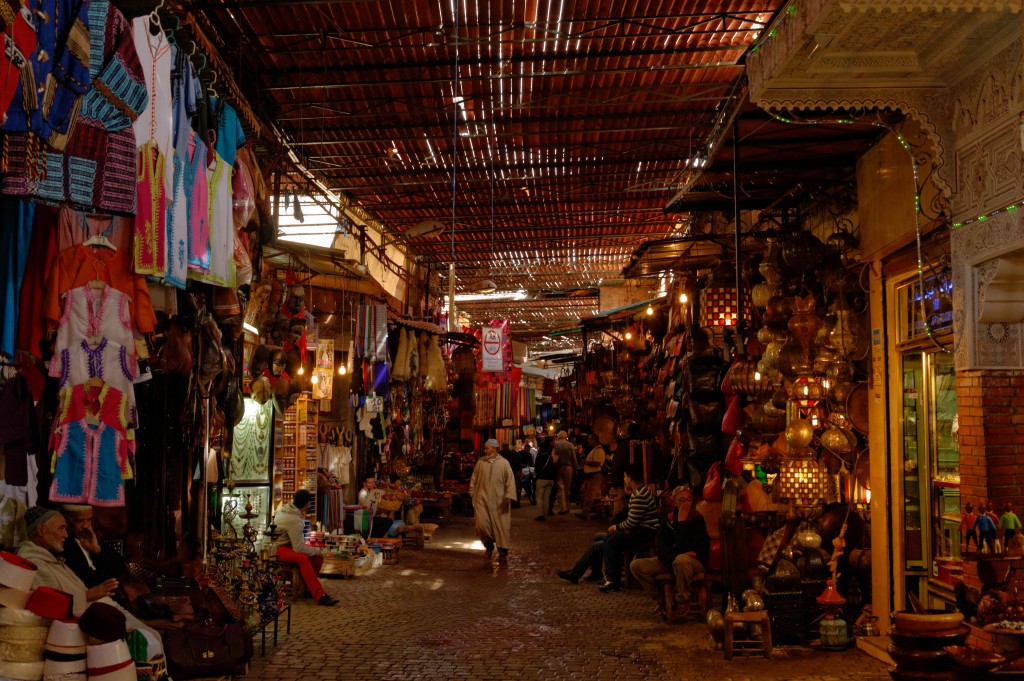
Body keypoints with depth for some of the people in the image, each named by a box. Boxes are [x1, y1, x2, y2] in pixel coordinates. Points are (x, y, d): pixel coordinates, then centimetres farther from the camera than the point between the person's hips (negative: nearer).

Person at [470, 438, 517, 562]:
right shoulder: (480, 462, 5)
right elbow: (474, 479, 13)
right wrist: (473, 494, 10)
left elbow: (510, 481, -4)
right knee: (482, 524, -9)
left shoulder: (504, 463, -1)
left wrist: (508, 496, -12)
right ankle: (489, 545, 17)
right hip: (482, 499, 1)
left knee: (501, 526, 0)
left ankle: (502, 553, 11)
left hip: (499, 501, -1)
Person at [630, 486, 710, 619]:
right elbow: (662, 552, -6)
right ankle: (662, 601, 4)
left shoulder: (698, 520, -14)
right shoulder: (668, 521, -1)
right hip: (669, 562, 5)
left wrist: (682, 522, -24)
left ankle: (683, 601, -15)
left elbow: (684, 549, -25)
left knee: (681, 560, -41)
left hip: (695, 563, -5)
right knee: (636, 565, -11)